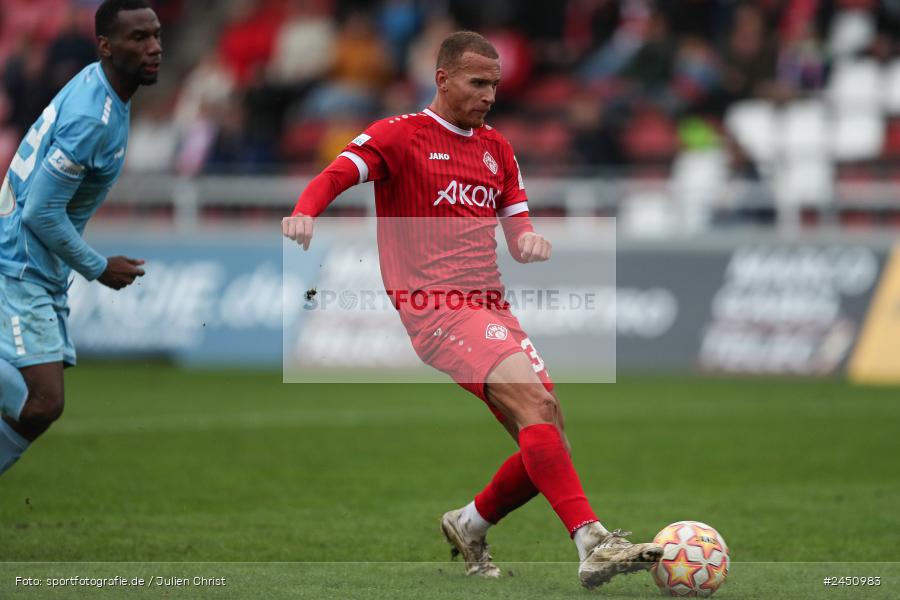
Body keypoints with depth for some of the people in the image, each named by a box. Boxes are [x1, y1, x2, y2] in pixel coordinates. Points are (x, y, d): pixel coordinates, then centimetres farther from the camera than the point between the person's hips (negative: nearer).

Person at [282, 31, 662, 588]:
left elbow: (517, 223, 21)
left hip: (490, 306, 8)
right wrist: (305, 213, -34)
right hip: (437, 308, -7)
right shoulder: (400, 136, 1)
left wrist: (529, 239, -4)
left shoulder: (496, 148, 20)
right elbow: (338, 174, -12)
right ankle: (594, 544, -34)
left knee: (549, 439, -1)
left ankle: (471, 526, 24)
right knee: (535, 404, -26)